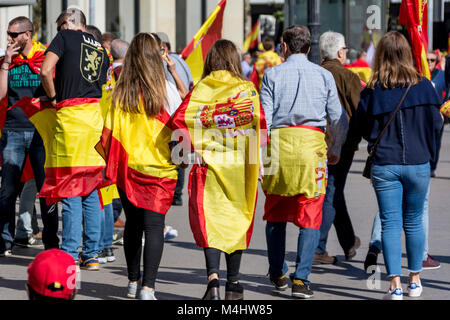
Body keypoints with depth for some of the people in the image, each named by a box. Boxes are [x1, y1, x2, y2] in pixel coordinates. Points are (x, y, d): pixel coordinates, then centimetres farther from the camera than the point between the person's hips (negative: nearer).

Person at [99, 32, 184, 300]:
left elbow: (110, 131, 4)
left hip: (126, 166, 4)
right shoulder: (165, 88, -9)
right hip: (158, 167, -3)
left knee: (133, 224, 18)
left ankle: (133, 282, 28)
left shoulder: (120, 91, -1)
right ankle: (148, 287, -15)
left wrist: (111, 162, 16)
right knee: (154, 225, -4)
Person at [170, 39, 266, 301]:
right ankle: (233, 282, 17)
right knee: (237, 219, 12)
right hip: (240, 166, 1)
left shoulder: (201, 88, 0)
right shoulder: (247, 88, 1)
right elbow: (260, 123, -5)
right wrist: (258, 160, 1)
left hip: (209, 162, -1)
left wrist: (193, 148, 0)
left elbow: (180, 120, -10)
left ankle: (213, 276, -19)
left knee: (210, 220, 1)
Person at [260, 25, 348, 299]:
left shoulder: (273, 75, 5)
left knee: (275, 215, 15)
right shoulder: (324, 75, 8)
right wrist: (336, 150, 24)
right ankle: (301, 280, -10)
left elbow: (264, 118, -2)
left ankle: (278, 275, 23)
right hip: (312, 144, 0)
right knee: (310, 218, 0)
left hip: (279, 143, 0)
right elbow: (339, 119, 10)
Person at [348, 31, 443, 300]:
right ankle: (415, 280, 24)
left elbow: (358, 130, 0)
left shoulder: (372, 91, -6)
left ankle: (395, 285, -5)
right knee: (414, 221, 15)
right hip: (418, 164, 1)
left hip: (384, 165, -1)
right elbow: (436, 125, 2)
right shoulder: (423, 86, -5)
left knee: (390, 223, 2)